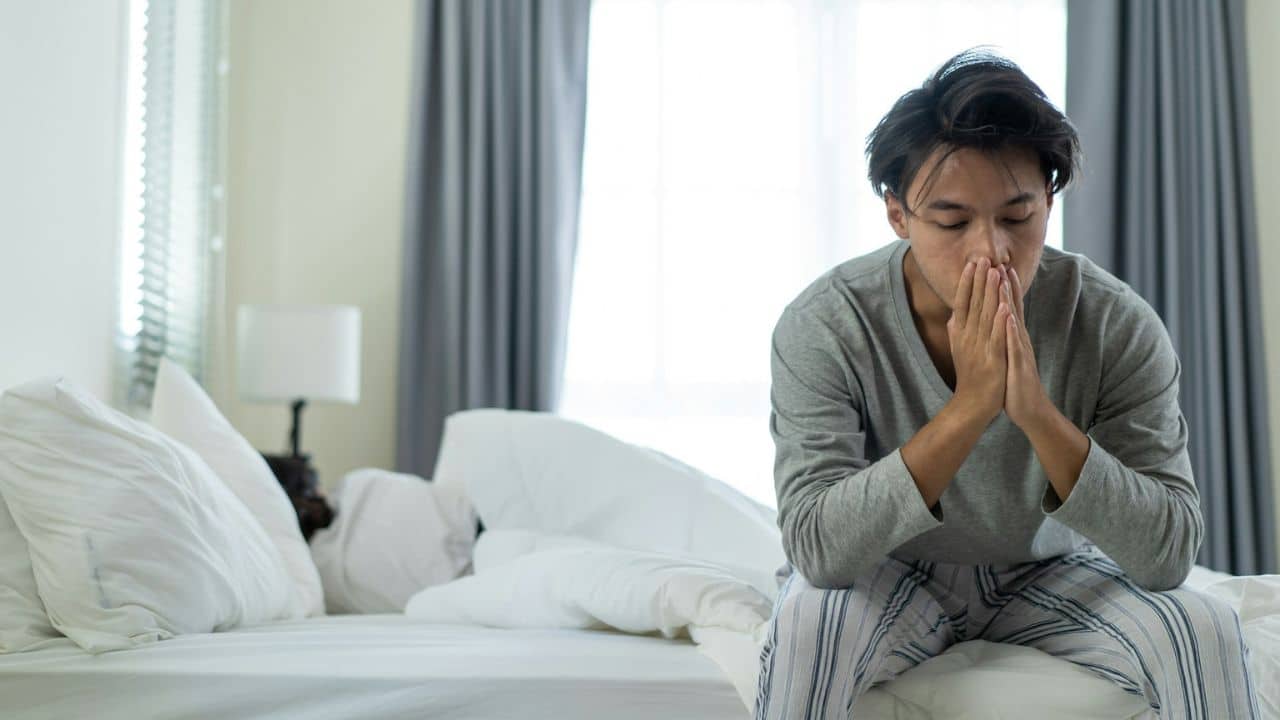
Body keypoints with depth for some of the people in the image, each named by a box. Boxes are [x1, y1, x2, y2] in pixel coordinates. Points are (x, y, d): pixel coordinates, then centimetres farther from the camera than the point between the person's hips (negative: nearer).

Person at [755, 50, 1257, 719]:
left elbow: (1168, 554, -23)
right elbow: (815, 547, -31)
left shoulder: (1119, 328, -18)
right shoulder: (822, 327, -24)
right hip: (887, 572, -2)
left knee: (1204, 629, -23)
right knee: (807, 619, -34)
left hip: (1049, 572, 2)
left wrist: (1037, 412, -37)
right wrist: (968, 407, -39)